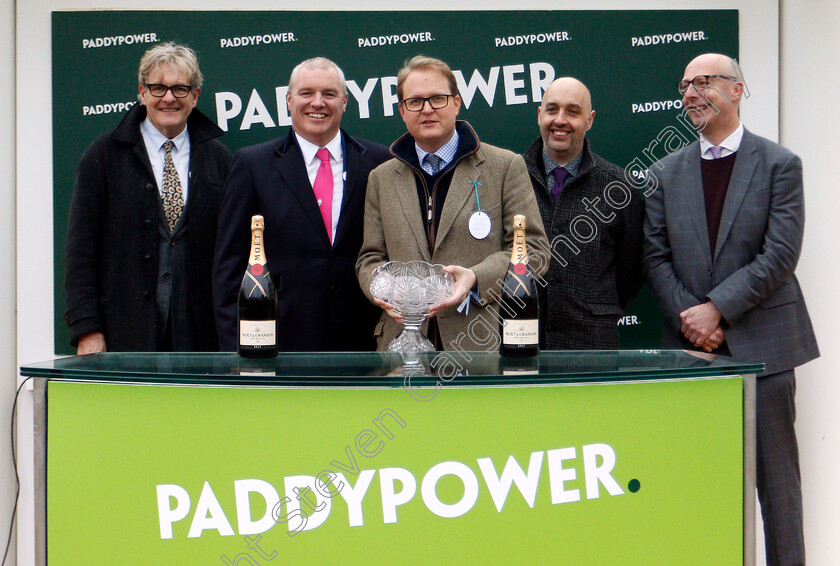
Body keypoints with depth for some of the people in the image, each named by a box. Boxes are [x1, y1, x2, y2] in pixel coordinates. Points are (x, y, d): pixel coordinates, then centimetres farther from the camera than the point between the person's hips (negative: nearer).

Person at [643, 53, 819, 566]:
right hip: (691, 344, 3)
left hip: (762, 342, -3)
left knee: (775, 473, 4)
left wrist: (717, 309, -14)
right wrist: (690, 317, -8)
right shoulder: (666, 173, 12)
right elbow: (656, 256, 6)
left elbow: (780, 255, -8)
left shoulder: (780, 164, 1)